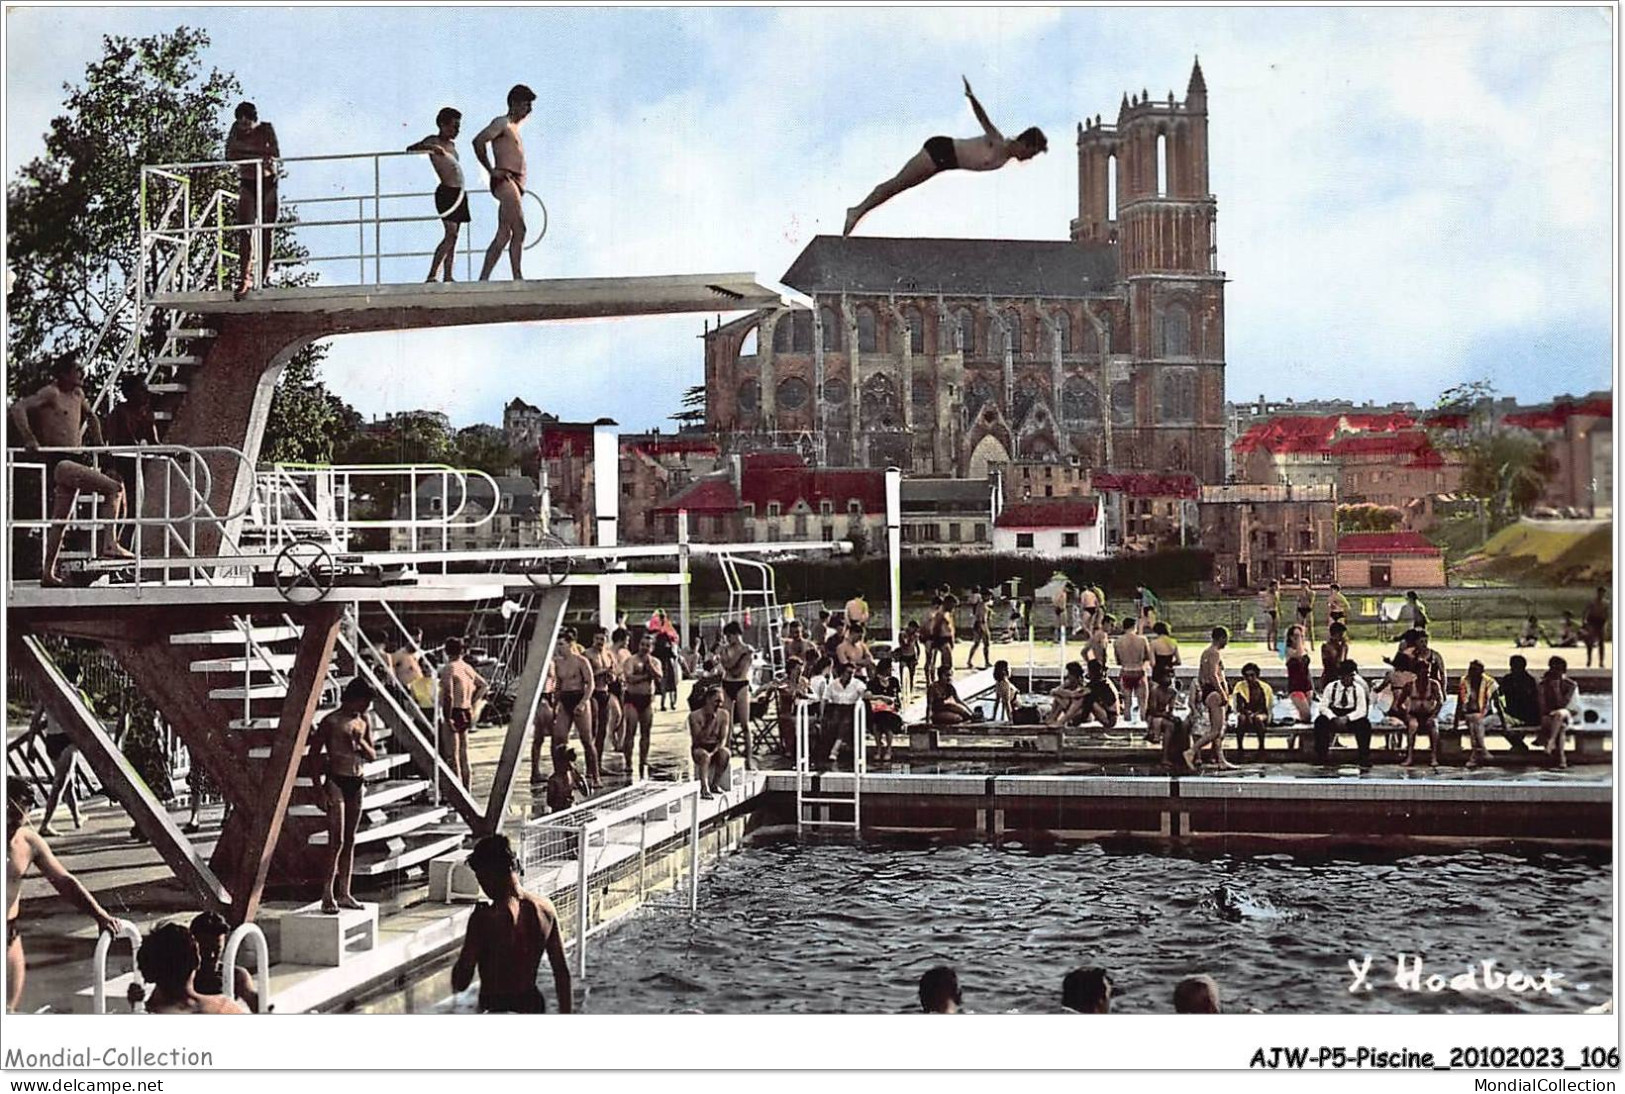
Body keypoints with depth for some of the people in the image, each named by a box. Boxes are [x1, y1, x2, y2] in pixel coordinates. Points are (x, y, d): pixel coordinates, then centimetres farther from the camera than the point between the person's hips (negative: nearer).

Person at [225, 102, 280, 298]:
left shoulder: (266, 129, -4)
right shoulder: (236, 129, 0)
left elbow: (275, 155, -12)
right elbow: (229, 154, -10)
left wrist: (246, 152, -23)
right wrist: (261, 155, -19)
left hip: (267, 182, 0)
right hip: (247, 184, 0)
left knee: (266, 231, 0)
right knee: (246, 230, -12)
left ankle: (264, 276, 9)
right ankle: (245, 278, -19)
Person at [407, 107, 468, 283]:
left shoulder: (451, 145, 19)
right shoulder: (433, 141, -4)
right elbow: (410, 149, -17)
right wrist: (431, 147, -32)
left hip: (458, 192, 9)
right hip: (446, 191, -9)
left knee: (453, 236, 7)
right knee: (451, 233, -18)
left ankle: (447, 277, 8)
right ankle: (431, 276, -22)